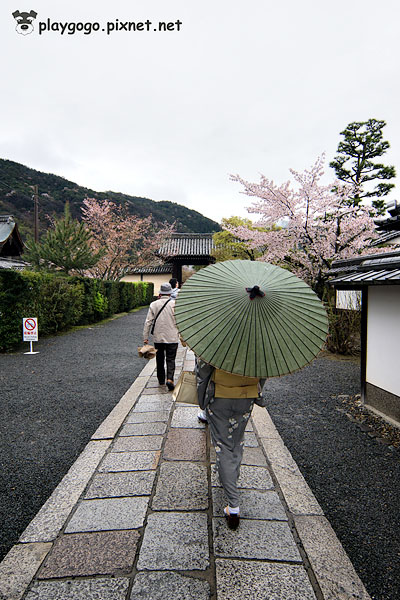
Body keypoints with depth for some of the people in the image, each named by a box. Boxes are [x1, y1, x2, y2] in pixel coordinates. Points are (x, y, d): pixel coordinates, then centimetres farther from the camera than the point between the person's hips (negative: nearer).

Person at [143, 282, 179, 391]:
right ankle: (170, 379, -13)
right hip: (172, 337, -2)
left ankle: (161, 380, 24)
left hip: (158, 337, 2)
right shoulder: (174, 304, -7)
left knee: (160, 359, 15)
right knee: (170, 359, 4)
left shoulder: (153, 304, -2)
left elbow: (148, 322, -1)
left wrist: (145, 337, 5)